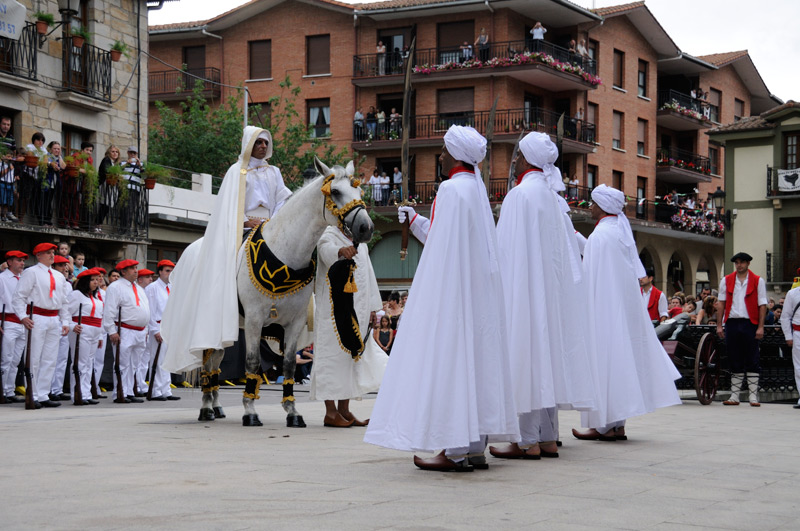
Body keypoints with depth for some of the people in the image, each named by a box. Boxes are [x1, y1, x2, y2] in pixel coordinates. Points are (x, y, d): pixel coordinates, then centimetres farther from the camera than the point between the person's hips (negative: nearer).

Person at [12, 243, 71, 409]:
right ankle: (32, 396, -1)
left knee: (50, 360, 6)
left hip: (54, 320, 7)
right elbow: (19, 297, -8)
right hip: (37, 319, -7)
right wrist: (23, 317, -20)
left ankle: (43, 395, 11)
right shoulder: (31, 273, -2)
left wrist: (66, 321, 12)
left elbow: (64, 301, 22)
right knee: (34, 359, -5)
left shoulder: (59, 276, 19)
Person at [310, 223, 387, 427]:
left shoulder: (360, 243, 19)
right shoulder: (330, 235, -5)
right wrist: (341, 251, -53)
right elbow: (327, 249, -30)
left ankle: (344, 410, 16)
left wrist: (372, 307, 17)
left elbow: (368, 274, 23)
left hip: (357, 310, 8)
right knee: (333, 353, -8)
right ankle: (330, 412, -6)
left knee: (353, 355, 9)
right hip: (333, 309, -8)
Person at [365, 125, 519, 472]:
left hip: (452, 290, -10)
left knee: (448, 359, -7)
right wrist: (415, 220, 22)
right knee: (474, 359, 9)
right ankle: (475, 448, 13)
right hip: (478, 290, 10)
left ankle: (456, 451, -9)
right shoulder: (476, 189, 14)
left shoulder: (453, 189, -13)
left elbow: (446, 248, -18)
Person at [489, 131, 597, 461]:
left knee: (525, 356, -7)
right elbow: (564, 252, 14)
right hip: (551, 291, 8)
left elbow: (510, 251, -14)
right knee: (547, 354, 9)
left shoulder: (521, 195, -11)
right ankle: (548, 438, 11)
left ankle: (528, 442, -7)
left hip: (524, 288, -8)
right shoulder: (554, 198, 13)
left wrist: (504, 294, -10)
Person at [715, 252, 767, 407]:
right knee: (735, 362, 7)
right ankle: (734, 396, 11)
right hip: (732, 323, 3)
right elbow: (721, 303, 10)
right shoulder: (726, 281, 11)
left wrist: (760, 327, -9)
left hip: (750, 324, -3)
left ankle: (753, 396, 1)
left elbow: (762, 305, -1)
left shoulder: (758, 281, 3)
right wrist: (719, 325, 3)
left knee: (752, 361, -1)